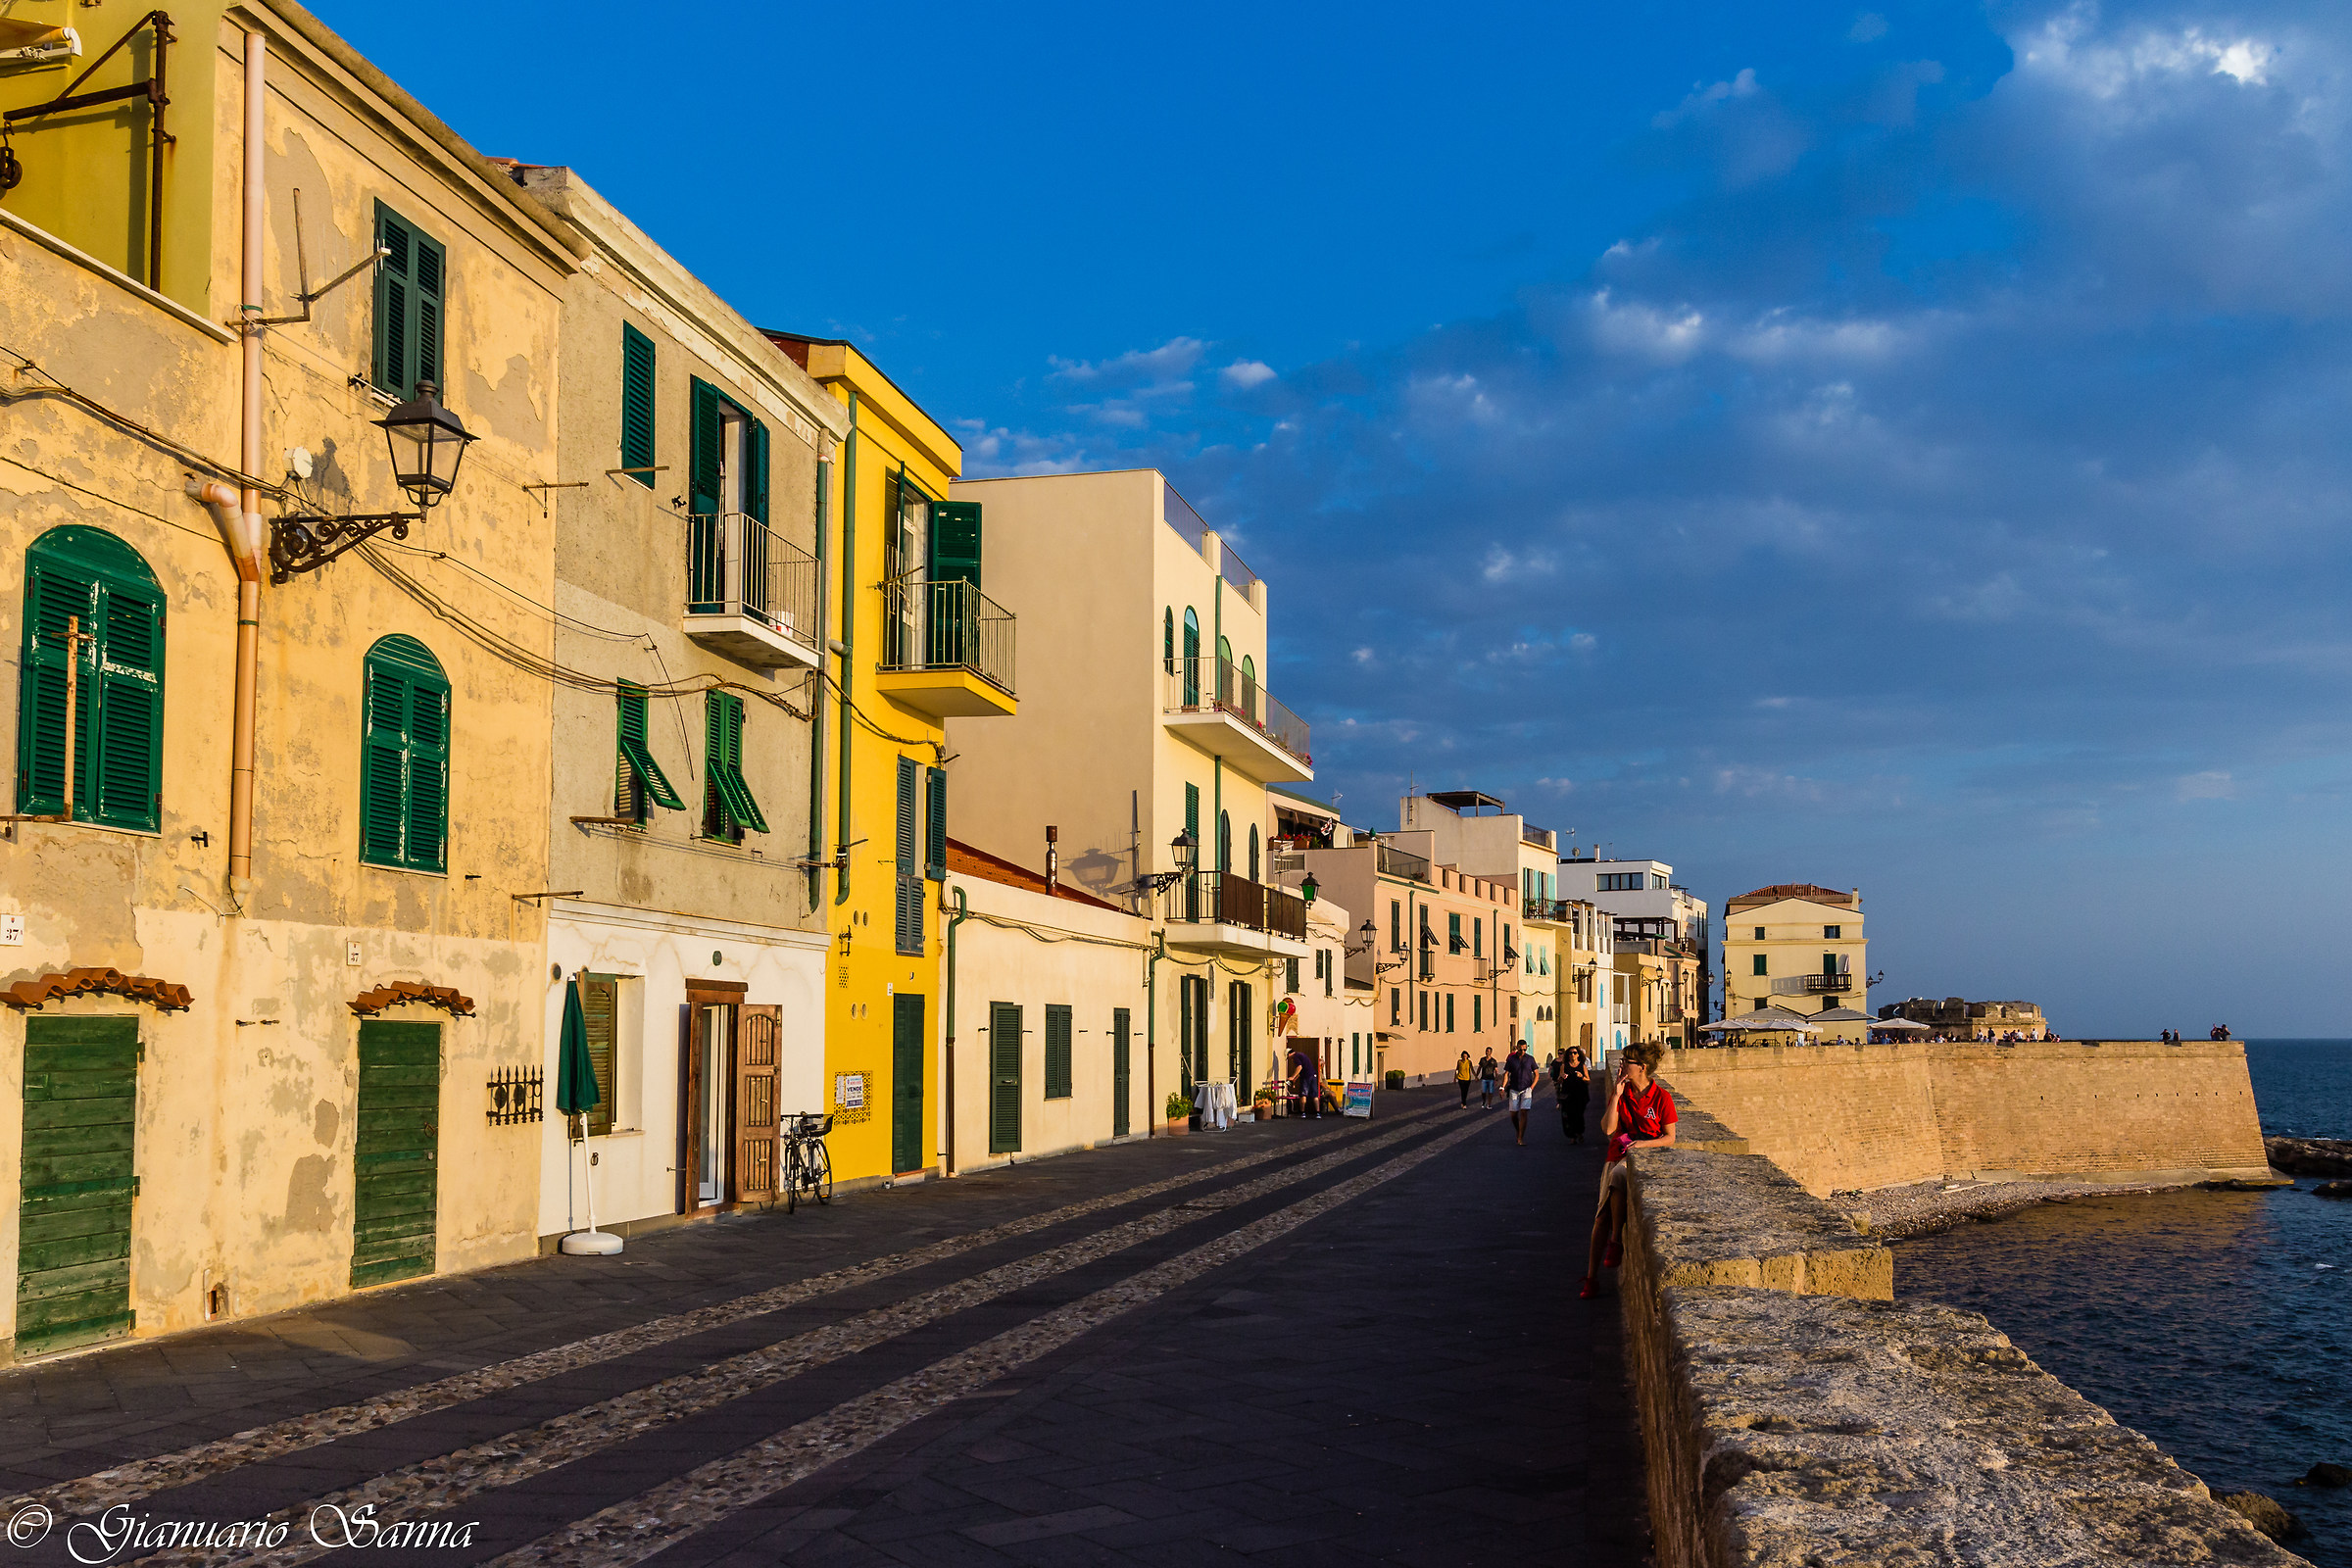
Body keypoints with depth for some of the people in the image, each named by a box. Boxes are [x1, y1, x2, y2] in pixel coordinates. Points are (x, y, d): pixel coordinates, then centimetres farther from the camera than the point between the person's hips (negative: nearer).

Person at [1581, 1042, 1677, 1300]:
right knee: (1603, 1214, -7)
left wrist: (1644, 1144, -18)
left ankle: (1616, 1241, -19)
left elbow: (1669, 1138, -3)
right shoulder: (1621, 1093, 7)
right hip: (1618, 1156, 4)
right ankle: (1591, 1277, -4)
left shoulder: (1661, 1097, -4)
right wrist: (1617, 1096, -8)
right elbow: (1608, 1129, -5)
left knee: (1617, 1176, -35)